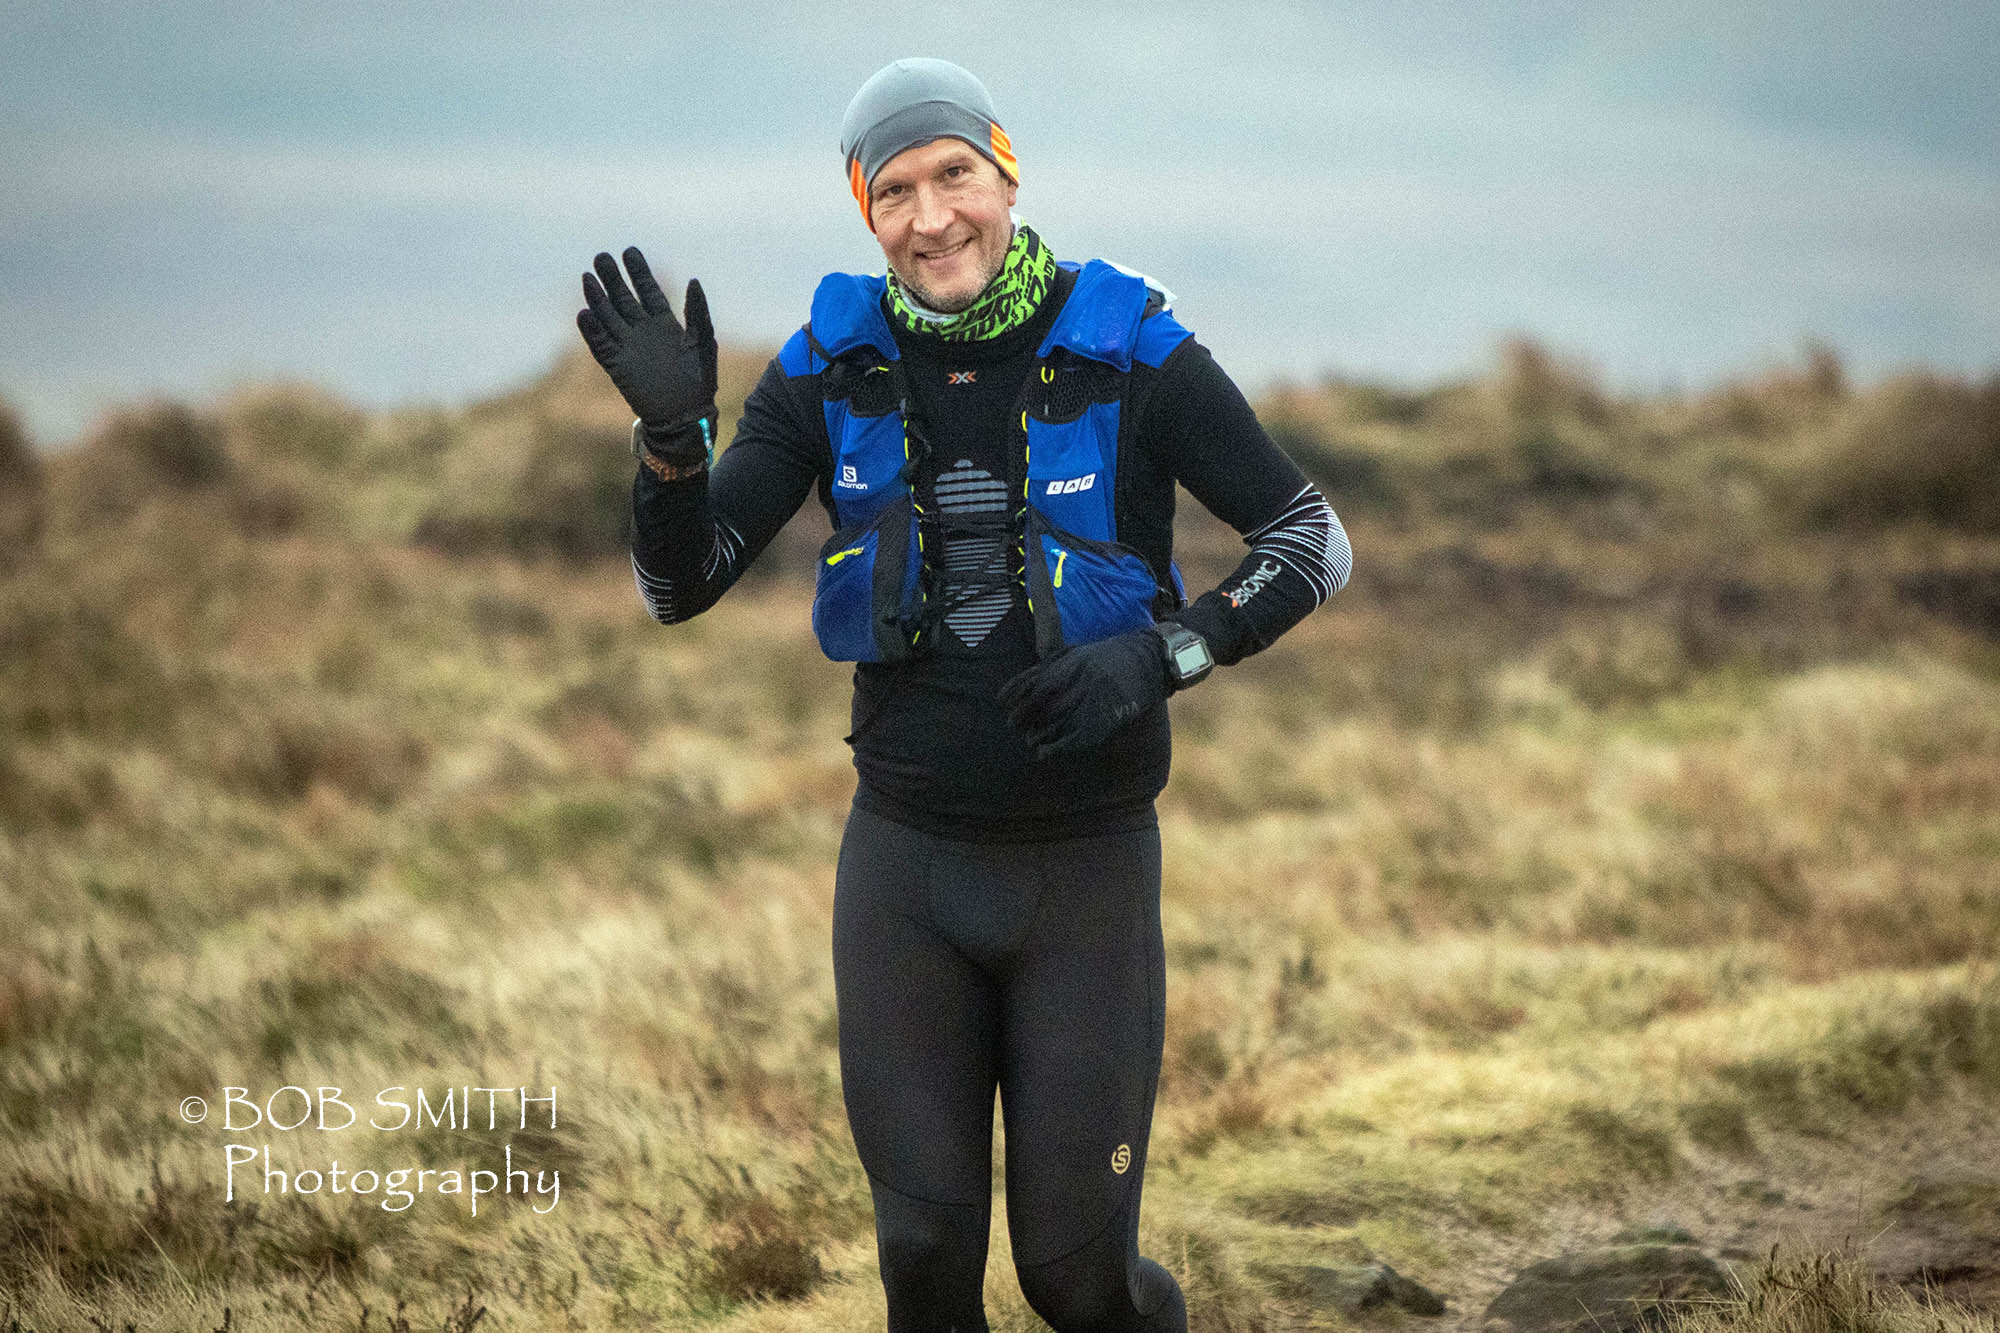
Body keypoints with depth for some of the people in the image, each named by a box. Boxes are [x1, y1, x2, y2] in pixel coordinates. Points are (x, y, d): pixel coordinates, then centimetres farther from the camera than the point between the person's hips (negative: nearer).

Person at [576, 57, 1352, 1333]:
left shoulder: (1128, 346, -12)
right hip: (907, 854, 2)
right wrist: (671, 425, -26)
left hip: (1088, 860, -2)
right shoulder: (834, 366, -4)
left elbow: (1315, 543, -6)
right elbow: (680, 584, -6)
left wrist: (1158, 658, -23)